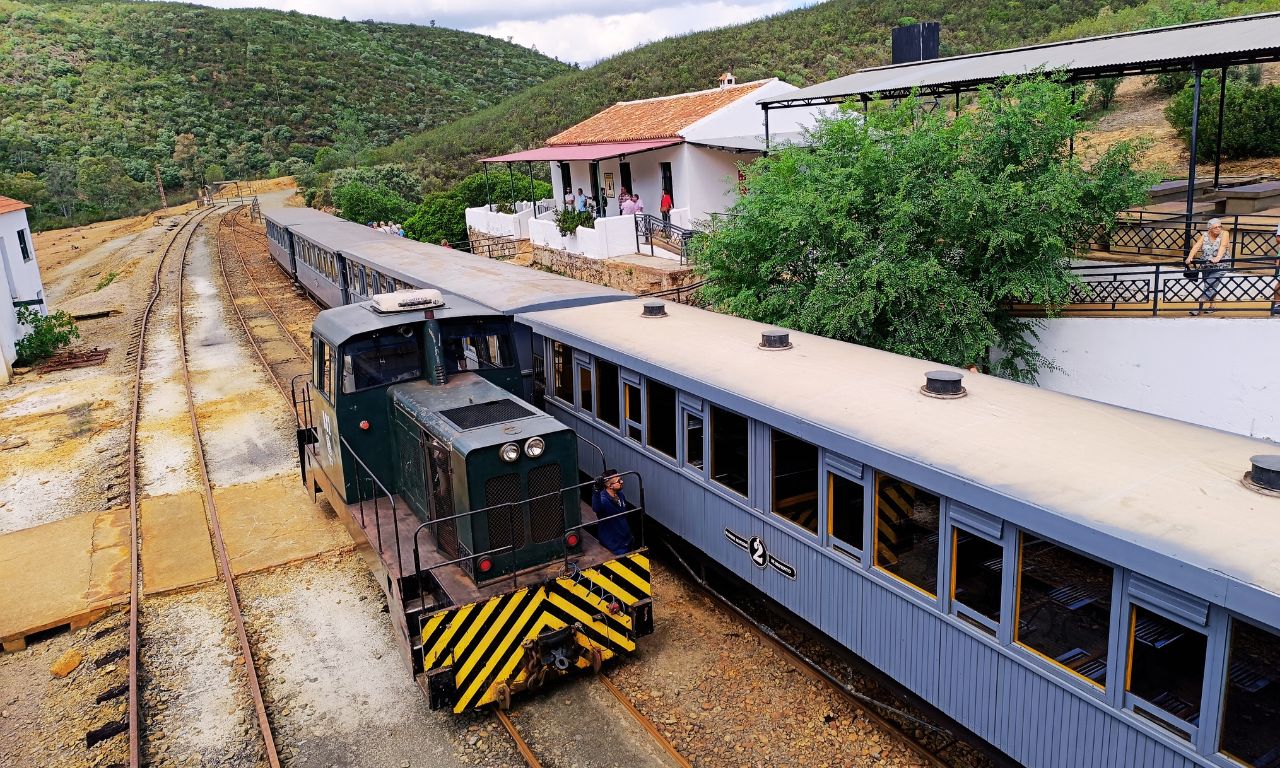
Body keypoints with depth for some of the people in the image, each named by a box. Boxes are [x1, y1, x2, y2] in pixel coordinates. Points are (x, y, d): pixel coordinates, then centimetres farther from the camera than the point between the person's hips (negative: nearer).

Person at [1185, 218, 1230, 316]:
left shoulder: (1224, 234, -8)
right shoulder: (1205, 236, 1)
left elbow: (1223, 246, -24)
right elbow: (1196, 246, -12)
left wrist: (1218, 258, -42)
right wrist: (1190, 257, -30)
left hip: (1219, 267, -4)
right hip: (1205, 266, 4)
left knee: (1210, 287, -12)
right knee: (1211, 287, 12)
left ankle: (1199, 308, -14)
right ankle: (1211, 307, 25)